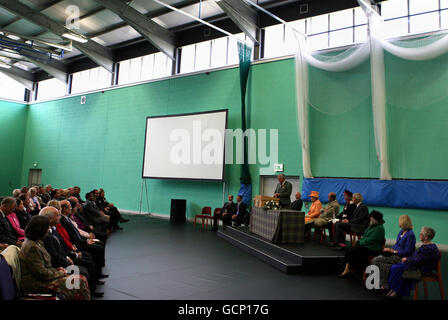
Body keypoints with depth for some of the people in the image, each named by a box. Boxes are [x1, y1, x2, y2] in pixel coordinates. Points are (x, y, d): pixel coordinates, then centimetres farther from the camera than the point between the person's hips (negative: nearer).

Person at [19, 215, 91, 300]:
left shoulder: (36, 242, 10)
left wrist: (55, 270, 5)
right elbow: (41, 273, -21)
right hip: (36, 284, -10)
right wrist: (59, 273, -8)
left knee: (82, 279, -4)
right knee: (79, 282, -16)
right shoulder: (32, 247, -21)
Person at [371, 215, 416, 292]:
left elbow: (407, 252, -17)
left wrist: (393, 251, -16)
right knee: (375, 260, -11)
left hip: (401, 258, -9)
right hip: (394, 254, 9)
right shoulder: (401, 231, 12)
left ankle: (384, 285, -8)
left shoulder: (410, 235, -15)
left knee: (377, 260, -20)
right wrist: (390, 249, 3)